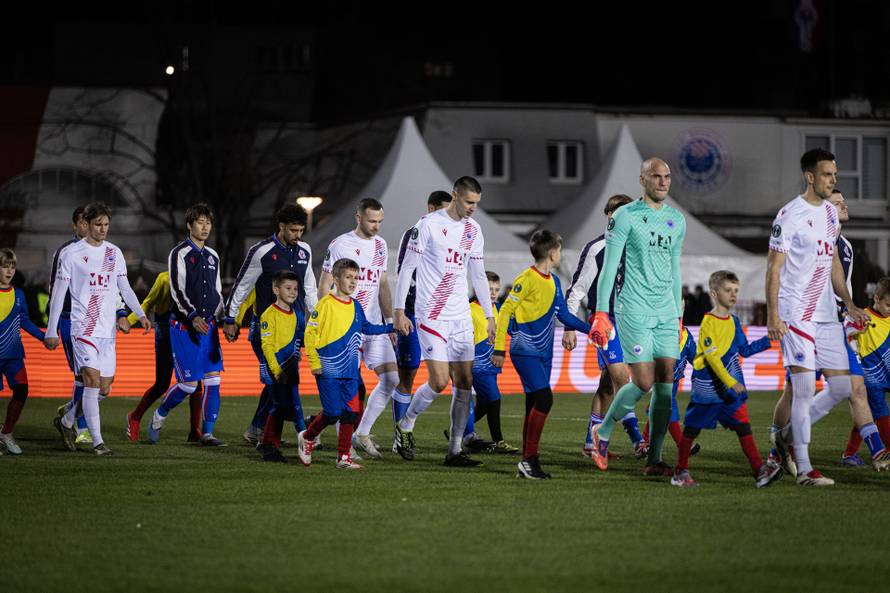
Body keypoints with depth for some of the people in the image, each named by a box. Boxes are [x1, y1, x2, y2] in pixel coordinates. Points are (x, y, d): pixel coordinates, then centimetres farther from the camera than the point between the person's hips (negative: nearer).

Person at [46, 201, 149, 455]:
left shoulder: (114, 252, 13)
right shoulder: (71, 253, -2)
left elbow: (124, 288, 18)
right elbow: (58, 293, 0)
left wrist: (140, 314, 3)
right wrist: (51, 331, -3)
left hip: (108, 330, 6)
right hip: (84, 327, -5)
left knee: (104, 388, 5)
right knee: (92, 380, -17)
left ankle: (66, 422, 27)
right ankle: (97, 441, -14)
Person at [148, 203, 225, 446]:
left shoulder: (213, 256, 16)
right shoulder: (180, 253, -5)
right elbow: (177, 290, -13)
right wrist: (193, 317, -23)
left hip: (208, 325, 6)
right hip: (185, 326, -6)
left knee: (213, 380, -3)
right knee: (188, 383, -8)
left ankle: (207, 433, 1)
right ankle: (159, 416, 17)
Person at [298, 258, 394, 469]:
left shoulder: (355, 306, 10)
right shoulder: (326, 304, -10)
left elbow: (366, 327, 26)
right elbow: (311, 332, -9)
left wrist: (391, 327, 19)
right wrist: (315, 363, -11)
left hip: (350, 372, 6)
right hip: (328, 371, -6)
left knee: (351, 412, 2)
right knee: (332, 413, -6)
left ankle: (344, 457, 9)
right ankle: (307, 438, 20)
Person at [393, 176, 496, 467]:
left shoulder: (473, 229, 11)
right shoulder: (429, 224, -8)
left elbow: (478, 275, 19)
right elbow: (407, 268, -6)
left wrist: (489, 315, 16)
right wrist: (399, 311, -10)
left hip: (461, 317, 6)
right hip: (431, 315, -6)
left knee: (464, 382, 1)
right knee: (439, 381, -13)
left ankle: (455, 450, 6)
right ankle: (405, 427, 12)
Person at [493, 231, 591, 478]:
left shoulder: (554, 282, 13)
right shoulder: (527, 279, -12)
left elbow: (563, 314, 21)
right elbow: (506, 311, -11)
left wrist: (589, 329, 14)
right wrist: (499, 348, -13)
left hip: (543, 353, 8)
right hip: (525, 351, -8)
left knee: (535, 406, 7)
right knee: (544, 398, -18)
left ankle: (528, 465, 11)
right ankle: (529, 459, -15)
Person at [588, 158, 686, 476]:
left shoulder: (677, 220, 13)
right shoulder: (626, 216, -5)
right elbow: (609, 266, -7)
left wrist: (679, 315, 20)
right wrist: (601, 313, -13)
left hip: (666, 312, 6)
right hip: (633, 310, -6)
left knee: (666, 384, -2)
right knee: (644, 382, -10)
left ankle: (654, 459, 3)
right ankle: (603, 432, 15)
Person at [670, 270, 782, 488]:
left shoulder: (734, 321, 11)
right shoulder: (708, 322, -13)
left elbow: (745, 349, 20)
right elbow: (711, 357, -18)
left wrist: (768, 341, 10)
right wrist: (730, 381, -22)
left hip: (731, 387, 6)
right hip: (707, 387, -6)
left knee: (743, 425, -5)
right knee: (692, 428, 6)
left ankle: (760, 471, -11)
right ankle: (681, 472, 18)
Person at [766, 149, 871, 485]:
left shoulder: (830, 212, 13)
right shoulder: (791, 215, -10)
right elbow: (774, 268, -11)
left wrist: (849, 305, 17)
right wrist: (772, 315, -17)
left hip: (826, 315, 8)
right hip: (796, 315, -8)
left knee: (841, 387, 5)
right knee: (804, 388, -10)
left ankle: (786, 436, 23)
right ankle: (803, 469, -6)